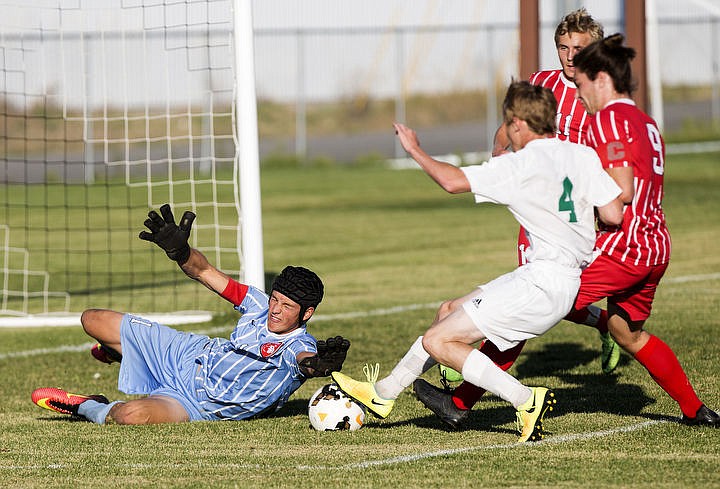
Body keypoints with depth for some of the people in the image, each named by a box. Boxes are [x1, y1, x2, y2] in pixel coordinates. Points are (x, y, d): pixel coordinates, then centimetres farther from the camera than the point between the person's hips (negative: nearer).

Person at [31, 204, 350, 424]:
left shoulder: (300, 348, -24)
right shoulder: (260, 304, -7)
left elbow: (305, 360, -50)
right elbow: (204, 272, -3)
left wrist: (316, 364, -74)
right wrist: (180, 251, -23)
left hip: (198, 405, -6)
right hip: (187, 354, 6)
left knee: (132, 415, -37)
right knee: (93, 320, 10)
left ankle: (86, 408, -3)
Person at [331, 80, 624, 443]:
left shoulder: (520, 165, -14)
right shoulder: (583, 155, 5)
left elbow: (454, 181, -17)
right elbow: (615, 216, 0)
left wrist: (415, 151, 0)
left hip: (543, 283, -9)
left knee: (438, 340, -7)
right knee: (449, 314, 20)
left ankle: (526, 400, -13)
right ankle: (384, 393, 30)